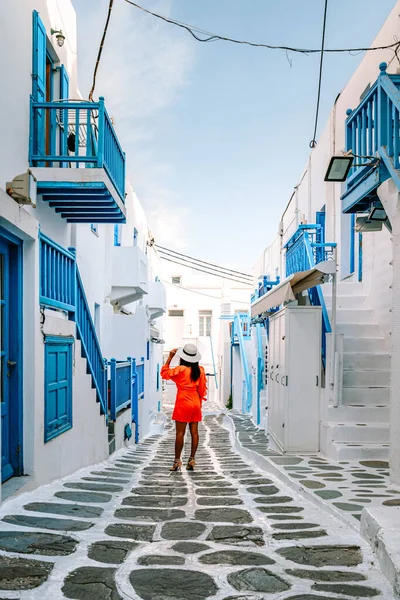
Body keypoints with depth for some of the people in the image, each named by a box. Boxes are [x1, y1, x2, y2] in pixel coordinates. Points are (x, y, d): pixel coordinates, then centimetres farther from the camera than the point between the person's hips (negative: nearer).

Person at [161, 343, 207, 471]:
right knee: (194, 432, 7)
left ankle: (177, 461, 0)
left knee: (180, 433, -2)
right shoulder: (200, 370, 4)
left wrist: (170, 357, -1)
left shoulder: (181, 369, -12)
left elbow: (164, 373, -1)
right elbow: (202, 389, 9)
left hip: (183, 403, -5)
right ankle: (192, 459, 10)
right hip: (196, 403, 5)